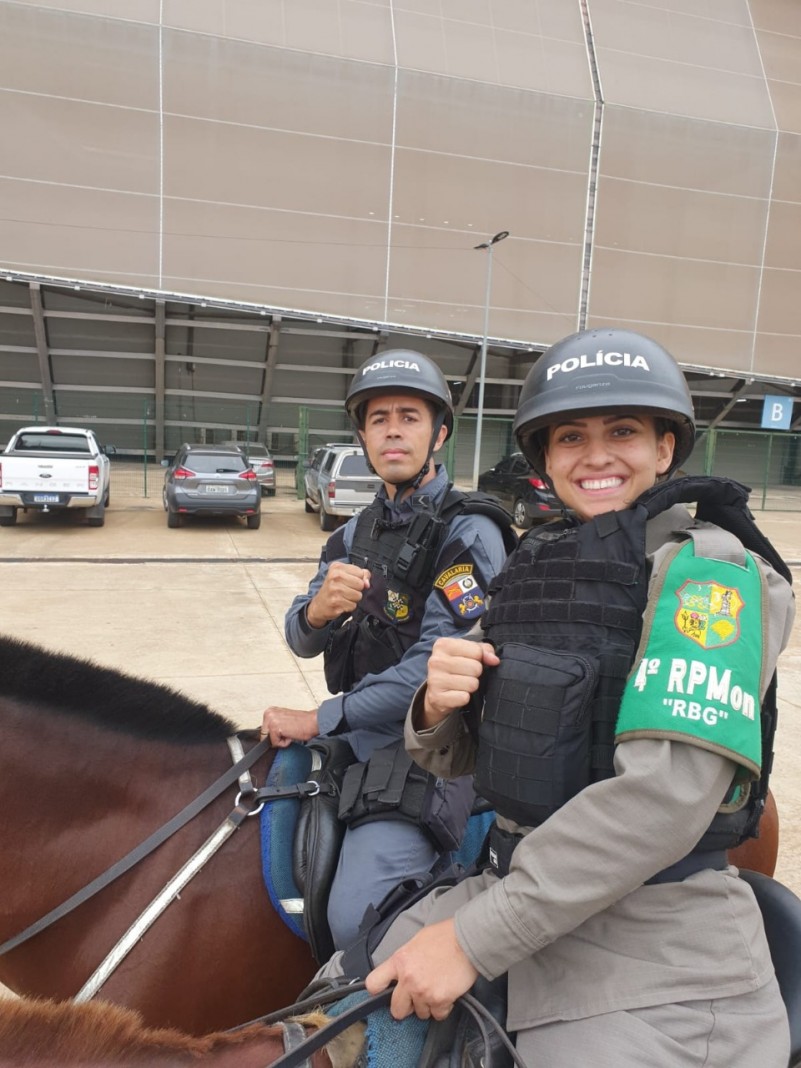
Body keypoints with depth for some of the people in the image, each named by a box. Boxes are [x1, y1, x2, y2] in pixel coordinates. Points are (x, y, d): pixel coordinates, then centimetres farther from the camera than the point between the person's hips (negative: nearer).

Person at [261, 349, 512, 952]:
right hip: (353, 740, 8)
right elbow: (302, 643, 8)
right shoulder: (357, 533, 11)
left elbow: (438, 664, -21)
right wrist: (318, 610, -17)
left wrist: (320, 720, -15)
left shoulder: (468, 533, -14)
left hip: (422, 753, -7)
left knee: (356, 923, -18)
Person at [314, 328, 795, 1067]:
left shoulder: (708, 568, -15)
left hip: (657, 949, -6)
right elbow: (454, 756, 8)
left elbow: (667, 793, -25)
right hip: (520, 889, 6)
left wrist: (475, 937, -22)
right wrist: (436, 708, -16)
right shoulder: (533, 567, 5)